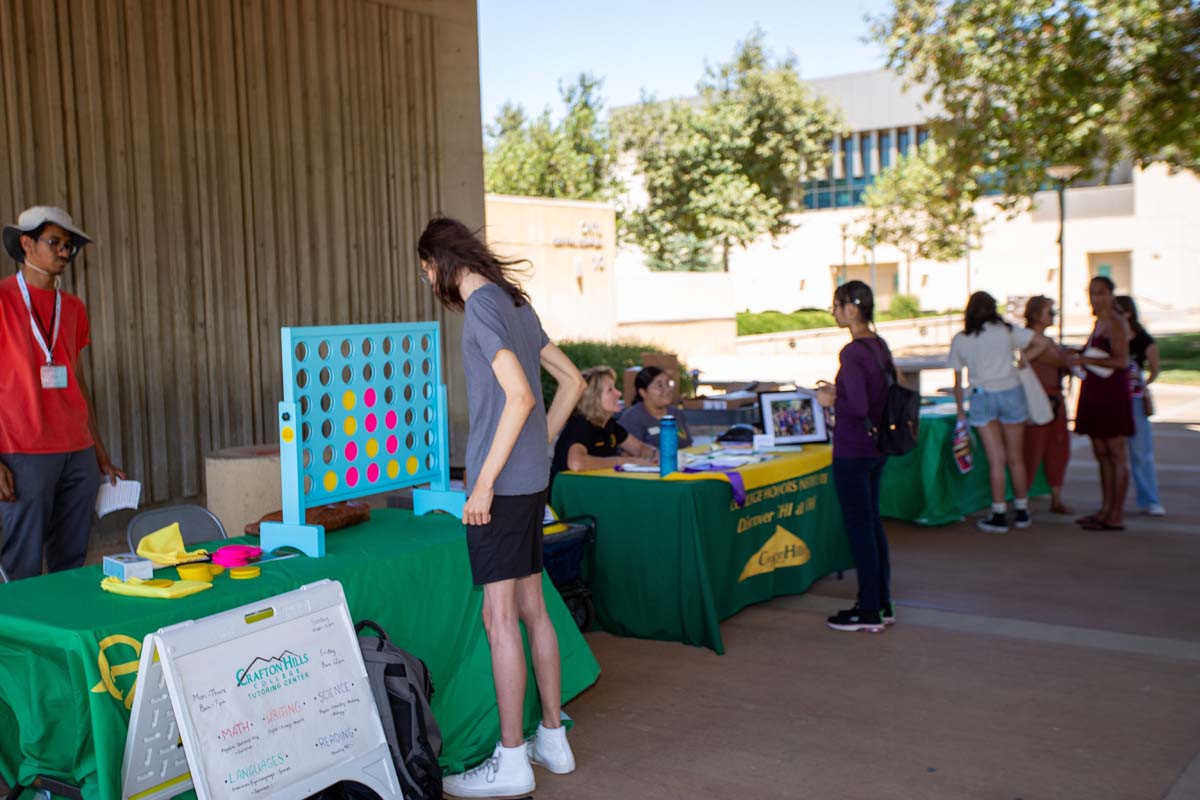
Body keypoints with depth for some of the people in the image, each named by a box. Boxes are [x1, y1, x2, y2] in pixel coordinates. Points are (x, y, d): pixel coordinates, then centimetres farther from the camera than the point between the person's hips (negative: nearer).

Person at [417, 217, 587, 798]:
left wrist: (485, 481, -20)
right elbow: (572, 380, 20)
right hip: (531, 479, 9)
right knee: (532, 609, 15)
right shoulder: (516, 304, 15)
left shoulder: (483, 307, -12)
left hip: (503, 484, -9)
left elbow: (519, 396, -22)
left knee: (500, 618, -4)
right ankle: (552, 738, 24)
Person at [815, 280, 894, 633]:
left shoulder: (852, 353, -20)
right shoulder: (880, 345, 7)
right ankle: (882, 604, 25)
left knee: (860, 528, 1)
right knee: (872, 524, 17)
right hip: (877, 446, 9)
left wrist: (831, 401, -7)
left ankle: (869, 612, 10)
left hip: (853, 450, -9)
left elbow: (858, 407, -25)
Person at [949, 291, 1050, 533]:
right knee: (1015, 458, 11)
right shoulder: (1006, 331, 3)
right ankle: (1021, 512, 21)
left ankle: (999, 515, 2)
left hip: (982, 397, 0)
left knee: (996, 460, 3)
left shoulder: (960, 339, 3)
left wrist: (960, 412, 11)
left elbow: (958, 382, 4)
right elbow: (1043, 342, -1)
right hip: (1010, 392, 1)